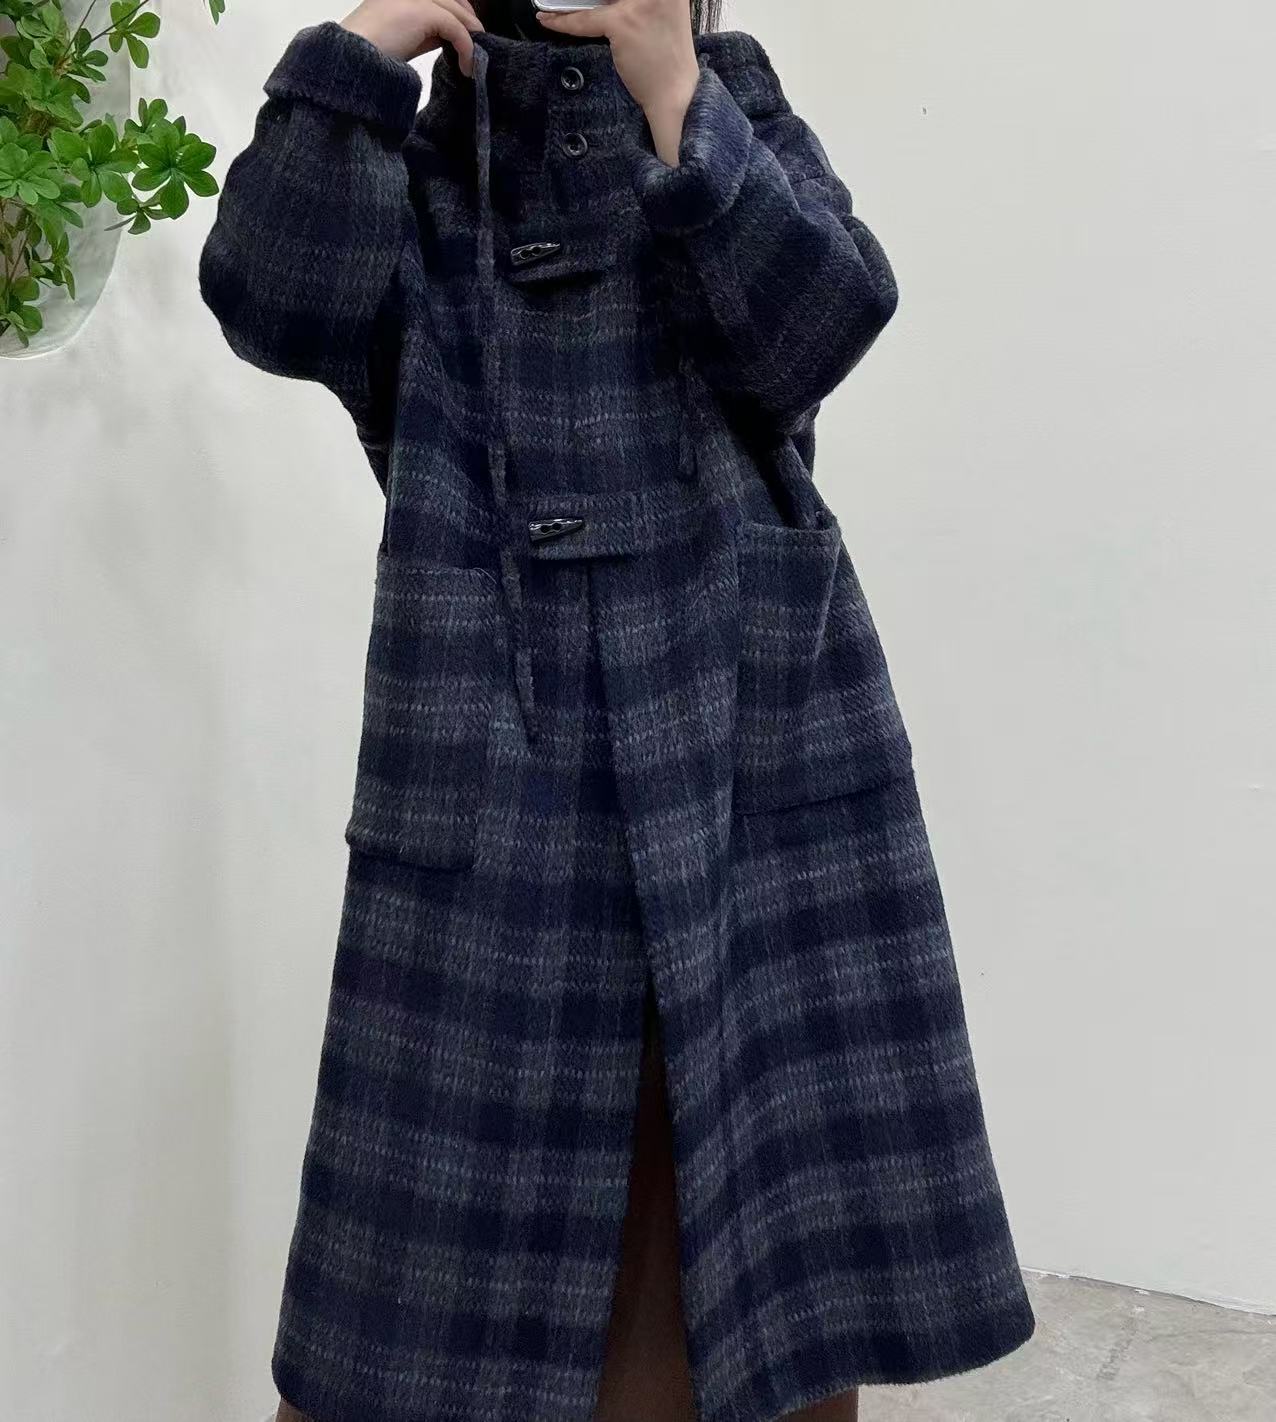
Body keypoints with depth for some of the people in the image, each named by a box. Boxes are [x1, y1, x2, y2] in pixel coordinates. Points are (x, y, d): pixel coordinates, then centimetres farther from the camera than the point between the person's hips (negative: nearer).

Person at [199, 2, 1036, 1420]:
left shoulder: (742, 122, 15)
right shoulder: (415, 170, 12)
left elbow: (820, 323, -6)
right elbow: (274, 301, -8)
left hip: (757, 717, 1)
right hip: (500, 755, -1)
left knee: (771, 1129, 7)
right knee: (481, 1159, 3)